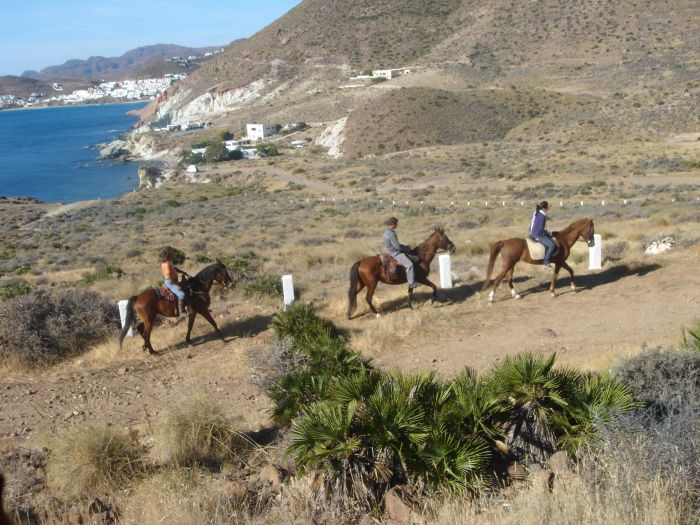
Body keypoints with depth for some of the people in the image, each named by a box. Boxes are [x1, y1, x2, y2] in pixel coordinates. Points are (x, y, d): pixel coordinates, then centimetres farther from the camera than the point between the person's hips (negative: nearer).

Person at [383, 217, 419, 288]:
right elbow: (397, 246, -23)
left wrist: (405, 246, 11)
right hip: (395, 253, -11)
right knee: (409, 264, -19)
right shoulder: (392, 234, -24)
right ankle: (411, 283, -17)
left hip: (392, 251, 11)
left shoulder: (387, 231, 8)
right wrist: (406, 248, -7)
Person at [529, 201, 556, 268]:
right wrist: (547, 232, -4)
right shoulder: (542, 216, -19)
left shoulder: (536, 213, 9)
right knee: (552, 246, -14)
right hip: (538, 235, -10)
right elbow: (541, 229, -22)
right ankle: (546, 263, -11)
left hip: (533, 234, 10)